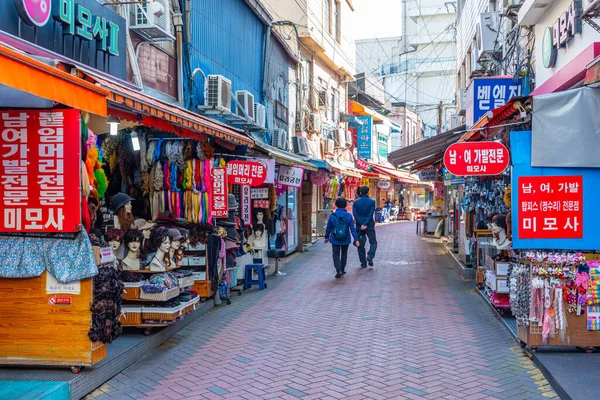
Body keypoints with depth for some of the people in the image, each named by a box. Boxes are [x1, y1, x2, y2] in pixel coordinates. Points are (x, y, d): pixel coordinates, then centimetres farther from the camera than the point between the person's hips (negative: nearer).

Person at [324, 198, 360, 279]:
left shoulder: (332, 216, -9)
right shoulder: (348, 216, -9)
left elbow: (328, 228, 1)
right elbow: (352, 229, -9)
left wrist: (326, 237, 16)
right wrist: (356, 239, -5)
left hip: (335, 239, -1)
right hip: (346, 239, 2)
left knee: (336, 255, 6)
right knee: (344, 254, 20)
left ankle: (338, 270, -11)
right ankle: (342, 269, 30)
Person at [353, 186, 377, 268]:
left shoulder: (356, 202, 2)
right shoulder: (372, 202, -3)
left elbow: (355, 214, -6)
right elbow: (371, 214, -12)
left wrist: (361, 225, -10)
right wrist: (365, 224, -13)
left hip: (359, 227, 2)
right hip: (369, 226, -2)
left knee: (360, 245, 8)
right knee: (373, 242, 9)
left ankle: (363, 263, 8)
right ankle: (370, 255, -16)